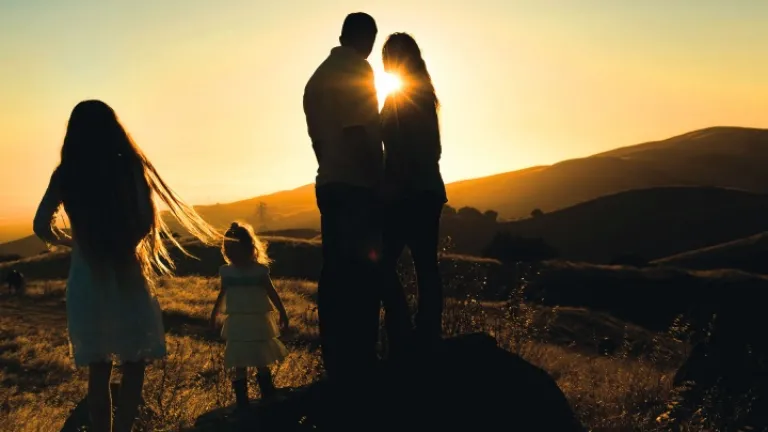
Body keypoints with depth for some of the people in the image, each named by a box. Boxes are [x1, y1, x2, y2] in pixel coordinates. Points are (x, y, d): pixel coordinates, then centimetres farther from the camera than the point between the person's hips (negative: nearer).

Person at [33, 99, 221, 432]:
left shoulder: (65, 174, 0)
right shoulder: (128, 168, -6)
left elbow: (42, 226, -1)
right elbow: (148, 221, -8)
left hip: (87, 281, 3)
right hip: (126, 277, -2)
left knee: (98, 368, 13)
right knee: (134, 364, 8)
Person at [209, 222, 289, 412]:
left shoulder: (260, 270, -10)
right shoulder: (226, 272, -3)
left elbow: (272, 293, -1)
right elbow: (222, 294, 12)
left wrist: (283, 313, 2)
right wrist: (213, 314, 20)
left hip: (259, 323, -1)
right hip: (238, 325, 1)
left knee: (262, 362, 9)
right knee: (240, 365, 3)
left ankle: (268, 396, 24)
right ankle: (242, 402, 11)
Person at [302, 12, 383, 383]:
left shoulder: (317, 77, 18)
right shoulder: (357, 69, -7)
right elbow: (363, 132, -16)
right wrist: (381, 181, -11)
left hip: (329, 184, 9)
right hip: (357, 186, -8)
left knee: (335, 277, 8)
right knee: (361, 277, -8)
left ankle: (337, 366, 12)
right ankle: (358, 366, -7)